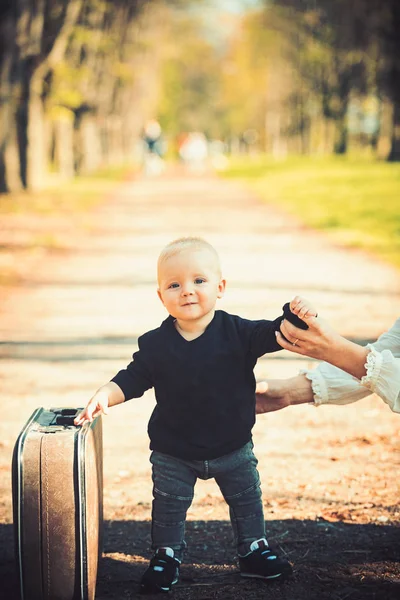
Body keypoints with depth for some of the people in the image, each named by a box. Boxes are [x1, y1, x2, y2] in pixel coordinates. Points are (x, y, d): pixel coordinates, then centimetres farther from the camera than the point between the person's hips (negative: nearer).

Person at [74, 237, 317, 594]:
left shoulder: (238, 333, -15)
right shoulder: (155, 345, -14)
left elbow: (275, 334, -16)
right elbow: (132, 380, -8)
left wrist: (296, 317, -37)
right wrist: (105, 396, -25)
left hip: (233, 447, 1)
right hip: (173, 453, -1)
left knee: (247, 500, 17)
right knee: (168, 506, 12)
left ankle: (253, 550, 37)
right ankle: (166, 556, 33)